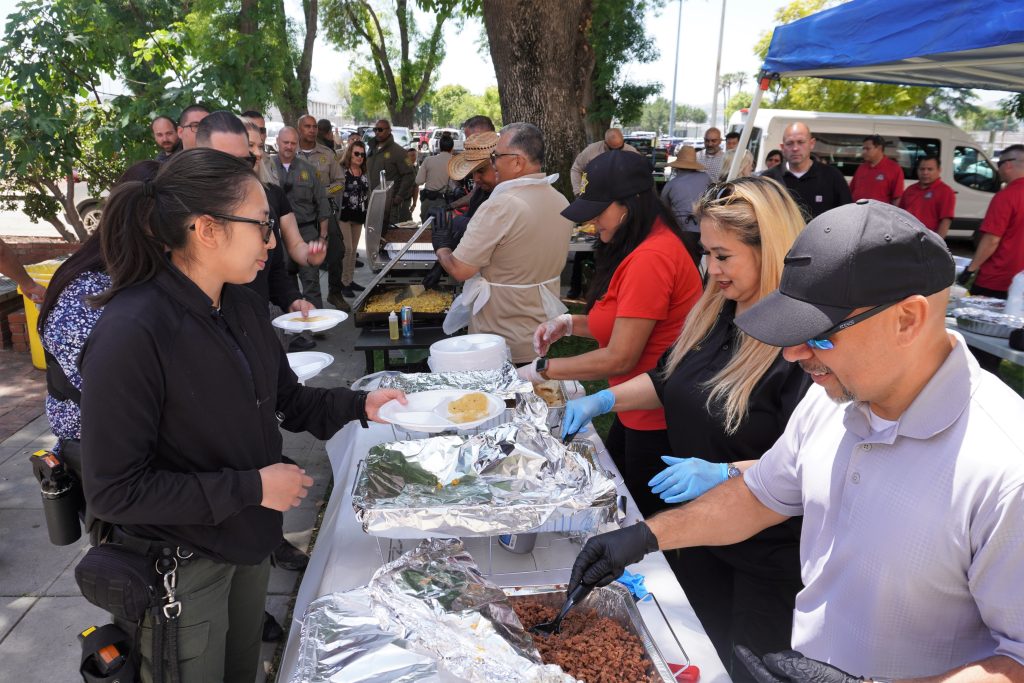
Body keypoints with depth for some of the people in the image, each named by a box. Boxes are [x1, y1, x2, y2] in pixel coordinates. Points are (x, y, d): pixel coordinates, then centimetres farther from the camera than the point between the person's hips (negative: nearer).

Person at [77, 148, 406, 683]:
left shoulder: (242, 304, -4)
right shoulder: (130, 334, -28)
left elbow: (285, 398, 8)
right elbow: (114, 490, -25)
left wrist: (359, 406, -7)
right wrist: (250, 487, -24)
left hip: (245, 543, 7)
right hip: (179, 570, -7)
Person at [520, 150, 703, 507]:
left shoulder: (650, 257, -25)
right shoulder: (640, 246, 7)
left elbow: (620, 358, -23)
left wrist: (542, 369, -14)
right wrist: (568, 324, 3)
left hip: (656, 418, -10)